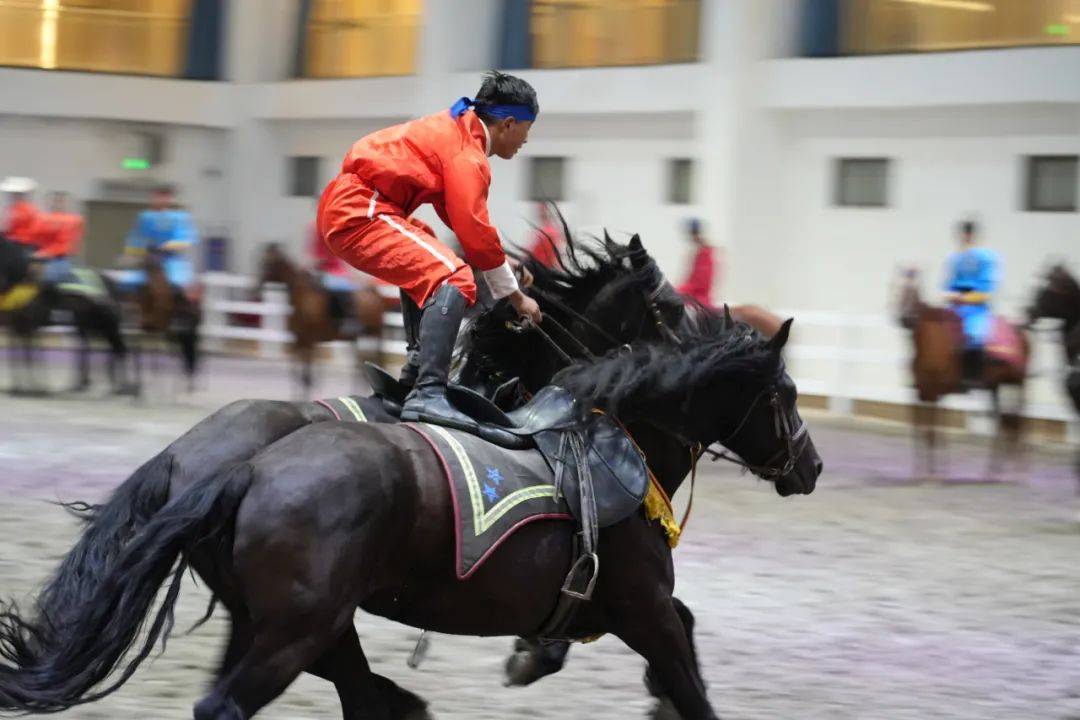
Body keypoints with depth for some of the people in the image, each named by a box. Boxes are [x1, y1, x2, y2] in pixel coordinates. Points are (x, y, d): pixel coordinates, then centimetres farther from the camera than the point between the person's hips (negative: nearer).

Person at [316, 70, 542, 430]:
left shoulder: (455, 129, 19)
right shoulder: (467, 153, -11)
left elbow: (457, 213, 25)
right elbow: (474, 228, -15)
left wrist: (504, 265, 18)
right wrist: (514, 294, -5)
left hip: (341, 207, 11)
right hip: (360, 214, -11)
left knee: (423, 267, 35)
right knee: (453, 280, -22)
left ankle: (418, 369, 33)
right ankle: (427, 395, -33)